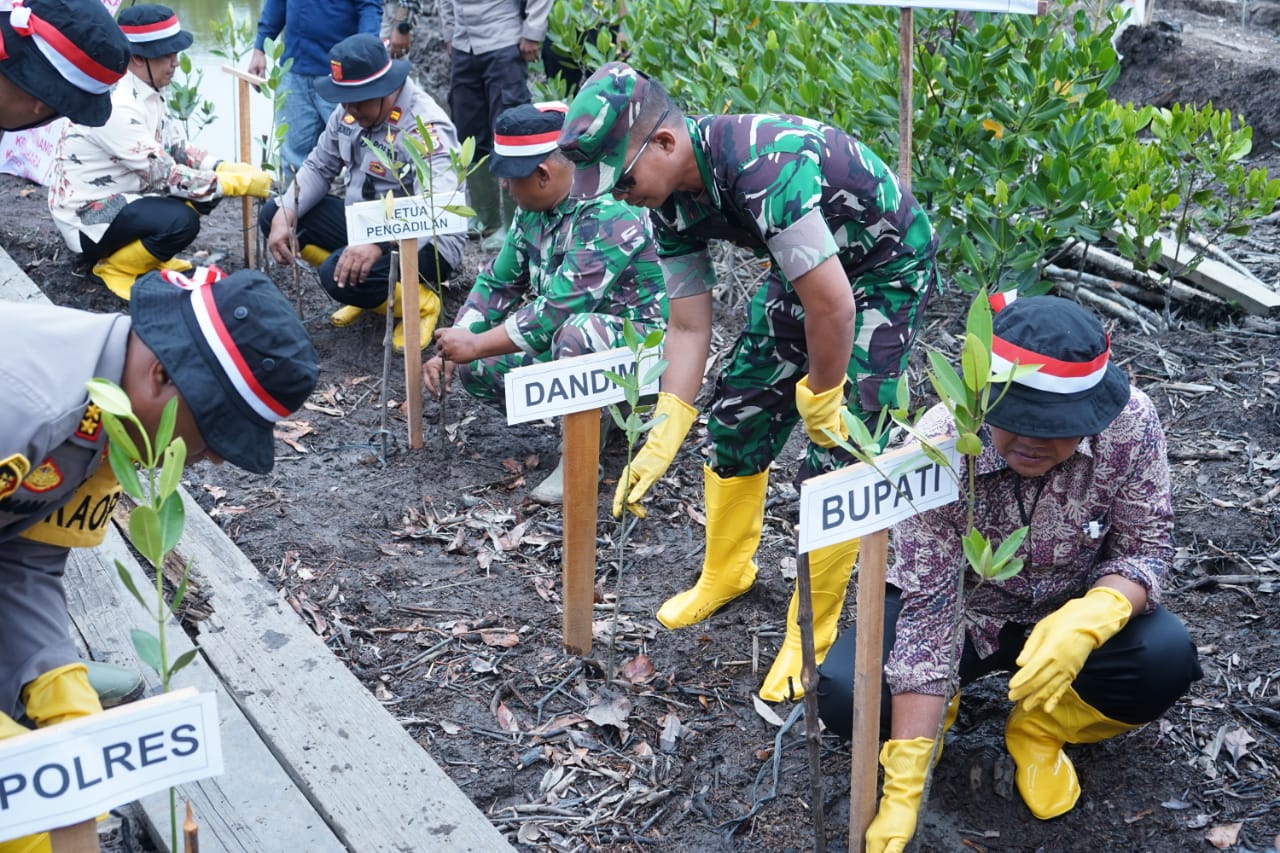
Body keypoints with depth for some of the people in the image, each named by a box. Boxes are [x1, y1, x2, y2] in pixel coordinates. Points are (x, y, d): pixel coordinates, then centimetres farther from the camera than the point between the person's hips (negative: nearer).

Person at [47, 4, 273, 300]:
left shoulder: (146, 91, 0)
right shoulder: (116, 106, -28)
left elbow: (177, 148, 7)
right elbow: (165, 176, -27)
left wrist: (227, 169, -9)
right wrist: (236, 183, -23)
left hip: (123, 196, 9)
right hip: (88, 216, -9)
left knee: (206, 187, -3)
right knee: (180, 221, -30)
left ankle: (149, 251, 11)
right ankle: (113, 265, -4)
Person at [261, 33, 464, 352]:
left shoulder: (425, 126, -26)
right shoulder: (349, 112, 0)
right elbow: (318, 167, 7)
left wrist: (378, 242, -54)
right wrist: (285, 214, -12)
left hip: (425, 243, -9)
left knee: (340, 273, -33)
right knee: (271, 215, 1)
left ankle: (420, 302, -3)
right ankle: (365, 289, 10)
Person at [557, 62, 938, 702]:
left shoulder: (763, 167, -39)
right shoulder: (671, 200, -11)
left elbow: (831, 304, -36)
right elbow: (689, 326, -5)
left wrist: (822, 401, -20)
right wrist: (660, 444, -10)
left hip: (888, 272, -8)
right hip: (805, 270, 8)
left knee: (836, 455, -11)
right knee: (735, 418, 9)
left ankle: (811, 636, 5)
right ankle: (725, 574, 32)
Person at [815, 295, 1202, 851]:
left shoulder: (1130, 424, -27)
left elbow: (1147, 548, -15)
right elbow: (928, 611, -32)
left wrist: (1088, 619, -41)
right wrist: (902, 792, -36)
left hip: (1068, 614, 2)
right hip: (960, 613, -1)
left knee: (1167, 659, -28)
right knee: (844, 694, -26)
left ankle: (1038, 729, 3)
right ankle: (938, 700, 11)